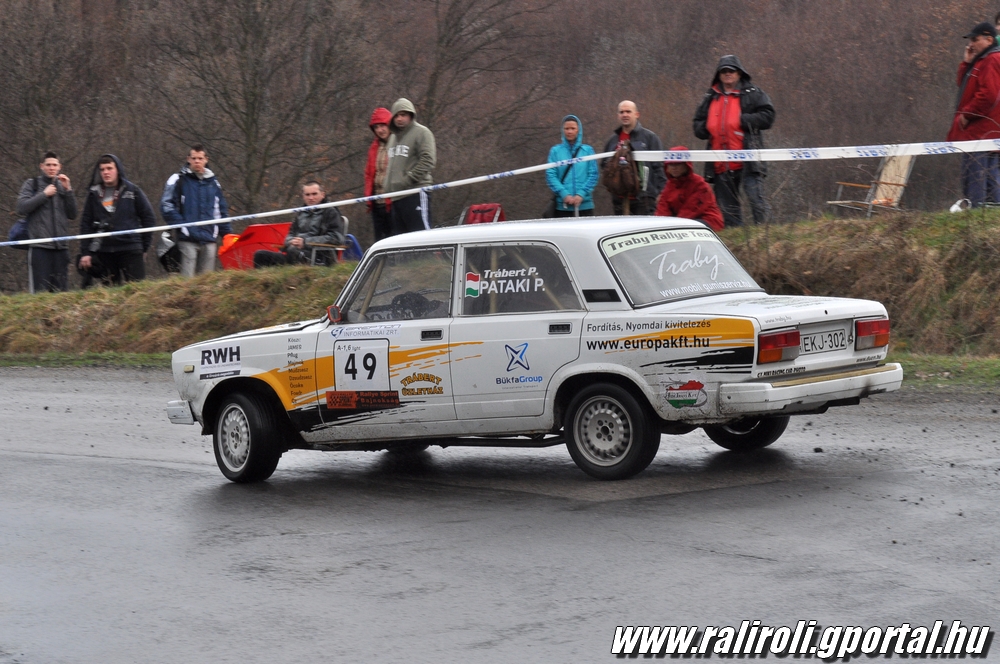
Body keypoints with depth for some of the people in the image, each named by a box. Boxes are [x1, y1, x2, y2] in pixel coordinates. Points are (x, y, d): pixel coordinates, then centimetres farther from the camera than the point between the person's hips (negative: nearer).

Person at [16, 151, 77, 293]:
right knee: (40, 290, -9)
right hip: (39, 246, -4)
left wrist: (68, 190, 0)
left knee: (61, 289, 4)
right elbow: (22, 208, -6)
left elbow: (72, 215, 10)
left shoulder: (62, 186, 17)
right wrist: (44, 195, -7)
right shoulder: (31, 184, 7)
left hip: (61, 246, 4)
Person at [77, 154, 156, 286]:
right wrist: (86, 252, 3)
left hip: (131, 250, -2)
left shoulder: (132, 191, 3)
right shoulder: (94, 194, 9)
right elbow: (86, 223, 9)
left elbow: (148, 217, 6)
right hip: (104, 252, 3)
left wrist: (144, 246, 4)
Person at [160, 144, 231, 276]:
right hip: (188, 240, -4)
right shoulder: (178, 180, 3)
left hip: (210, 240, 4)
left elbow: (222, 210, 21)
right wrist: (181, 225, -12)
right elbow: (166, 206, -3)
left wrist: (227, 234, 12)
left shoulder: (214, 183, 17)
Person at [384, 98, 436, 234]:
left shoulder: (421, 132, -2)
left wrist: (408, 179, -17)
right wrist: (388, 187, 13)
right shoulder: (393, 136, 22)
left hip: (416, 193, -8)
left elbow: (428, 160, -13)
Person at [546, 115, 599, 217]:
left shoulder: (588, 150, 8)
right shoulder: (555, 151, 6)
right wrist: (564, 194, -13)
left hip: (584, 204, 0)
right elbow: (550, 175, -1)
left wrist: (581, 194, -11)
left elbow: (593, 175, 2)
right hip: (562, 206, 0)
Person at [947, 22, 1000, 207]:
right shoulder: (981, 60, 21)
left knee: (973, 179, -13)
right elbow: (964, 86, 23)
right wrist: (967, 63, 12)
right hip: (982, 131, 11)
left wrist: (967, 114, -15)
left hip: (980, 132, -11)